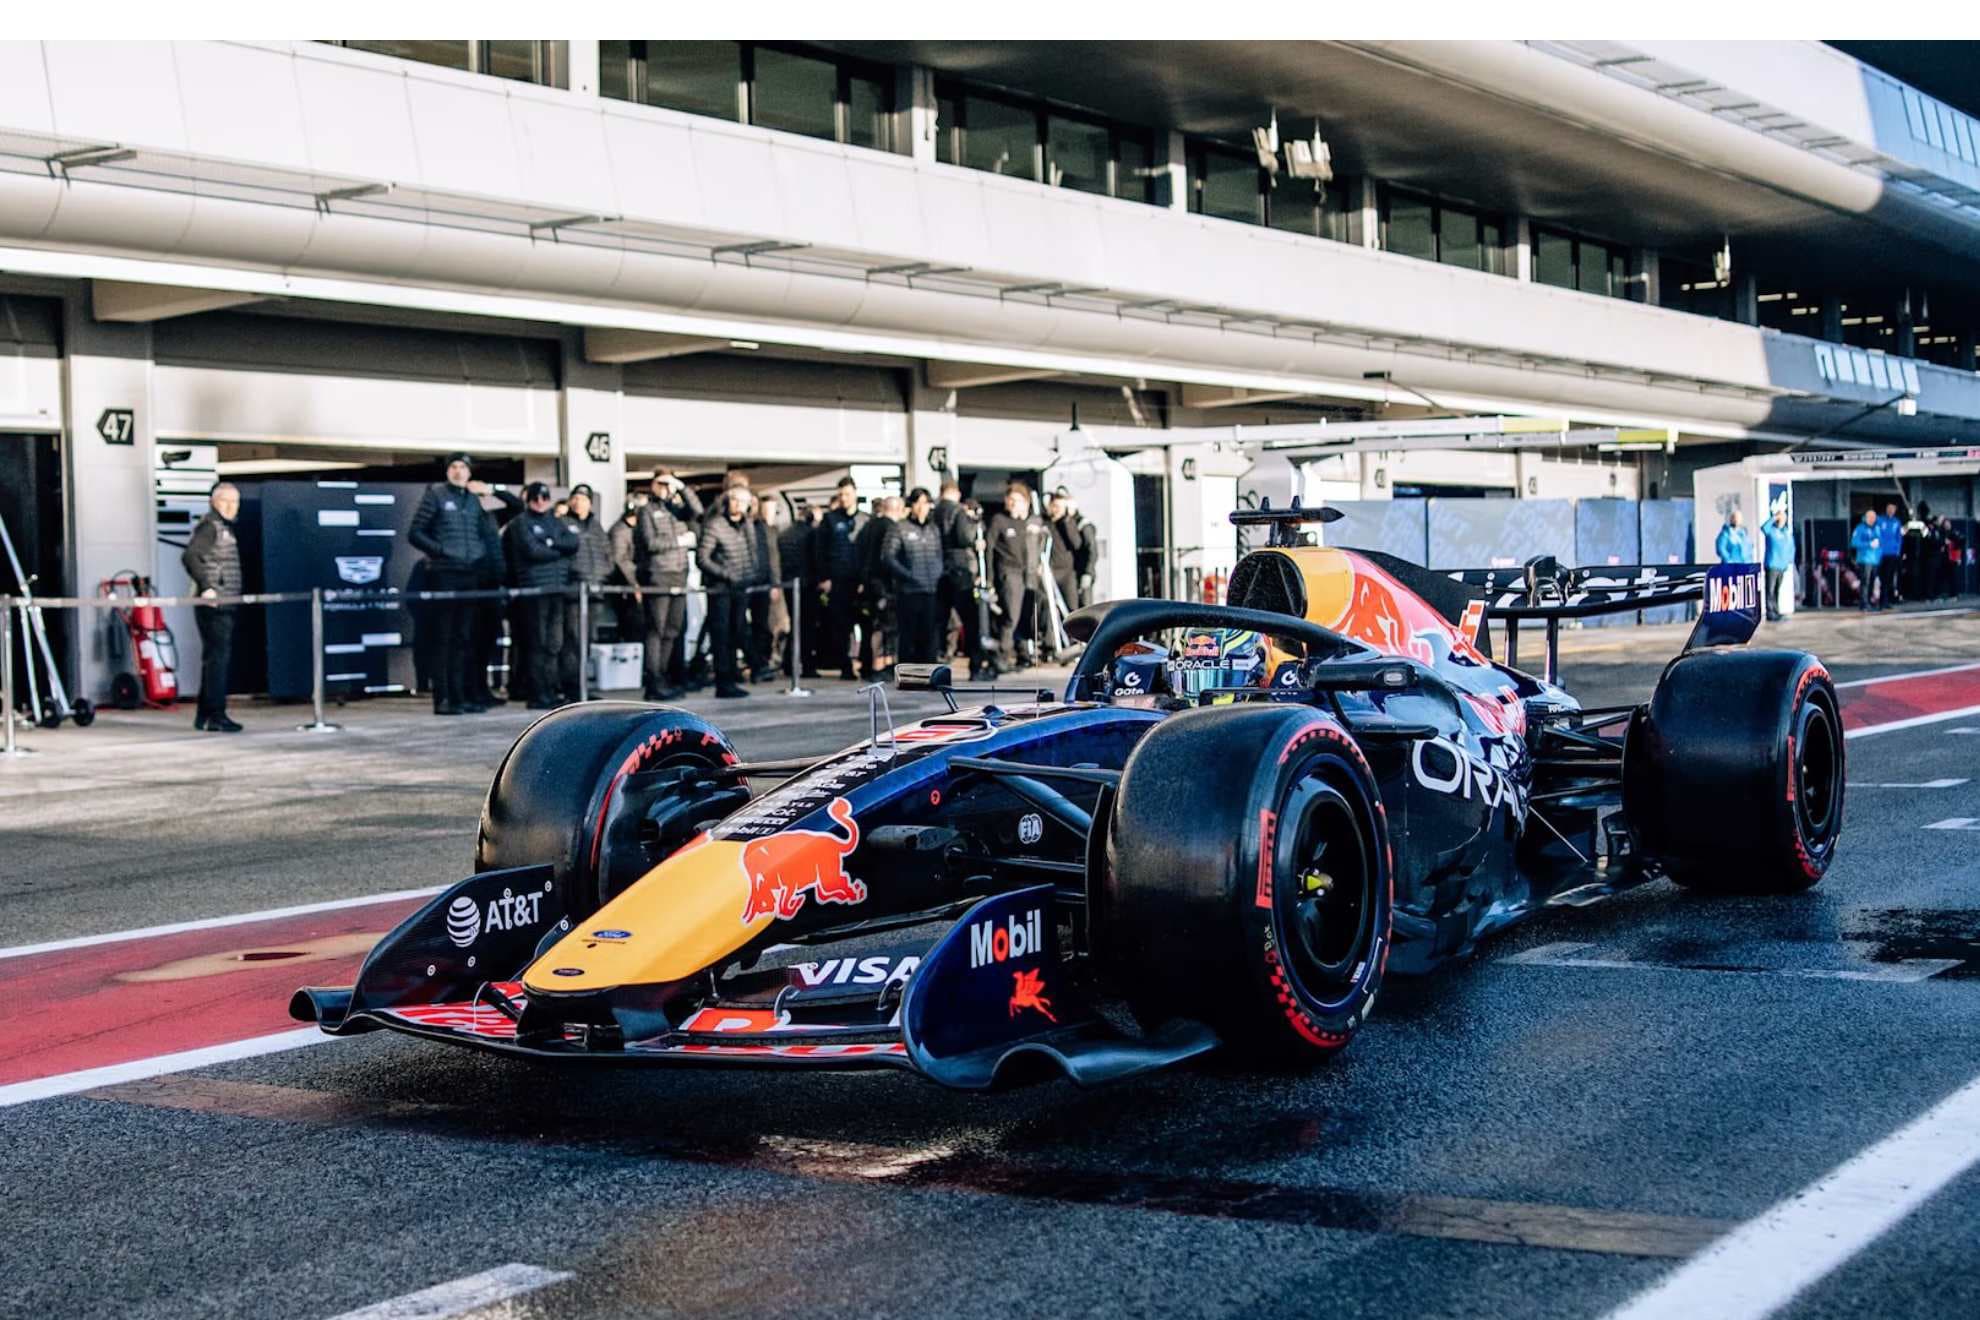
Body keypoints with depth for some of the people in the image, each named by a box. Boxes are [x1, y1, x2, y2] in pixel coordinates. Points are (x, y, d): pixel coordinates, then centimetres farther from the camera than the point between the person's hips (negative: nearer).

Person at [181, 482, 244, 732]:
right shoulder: (210, 526, -11)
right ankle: (216, 716, -10)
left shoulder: (225, 527, 19)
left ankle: (204, 715, 19)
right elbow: (189, 556, -23)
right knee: (218, 657, -10)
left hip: (224, 605, 10)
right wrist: (206, 587, -27)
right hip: (214, 604, -10)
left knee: (213, 657, 13)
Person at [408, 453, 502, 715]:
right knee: (443, 639, -4)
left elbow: (487, 535, 20)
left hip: (469, 576, 5)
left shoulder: (473, 500, 15)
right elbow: (415, 534, -3)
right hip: (443, 575, -5)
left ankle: (459, 697, 13)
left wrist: (493, 561, 5)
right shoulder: (435, 495, 0)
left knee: (463, 639, 8)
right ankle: (442, 700, -3)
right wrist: (440, 551, -14)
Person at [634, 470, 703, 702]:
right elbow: (650, 542, -10)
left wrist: (683, 488, -7)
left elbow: (697, 511, -3)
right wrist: (679, 540, -6)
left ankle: (660, 677, 15)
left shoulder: (678, 509, 17)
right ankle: (654, 683, -7)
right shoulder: (648, 511, 1)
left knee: (672, 631, 8)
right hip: (657, 576, -6)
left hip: (679, 577, 6)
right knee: (656, 630, -7)